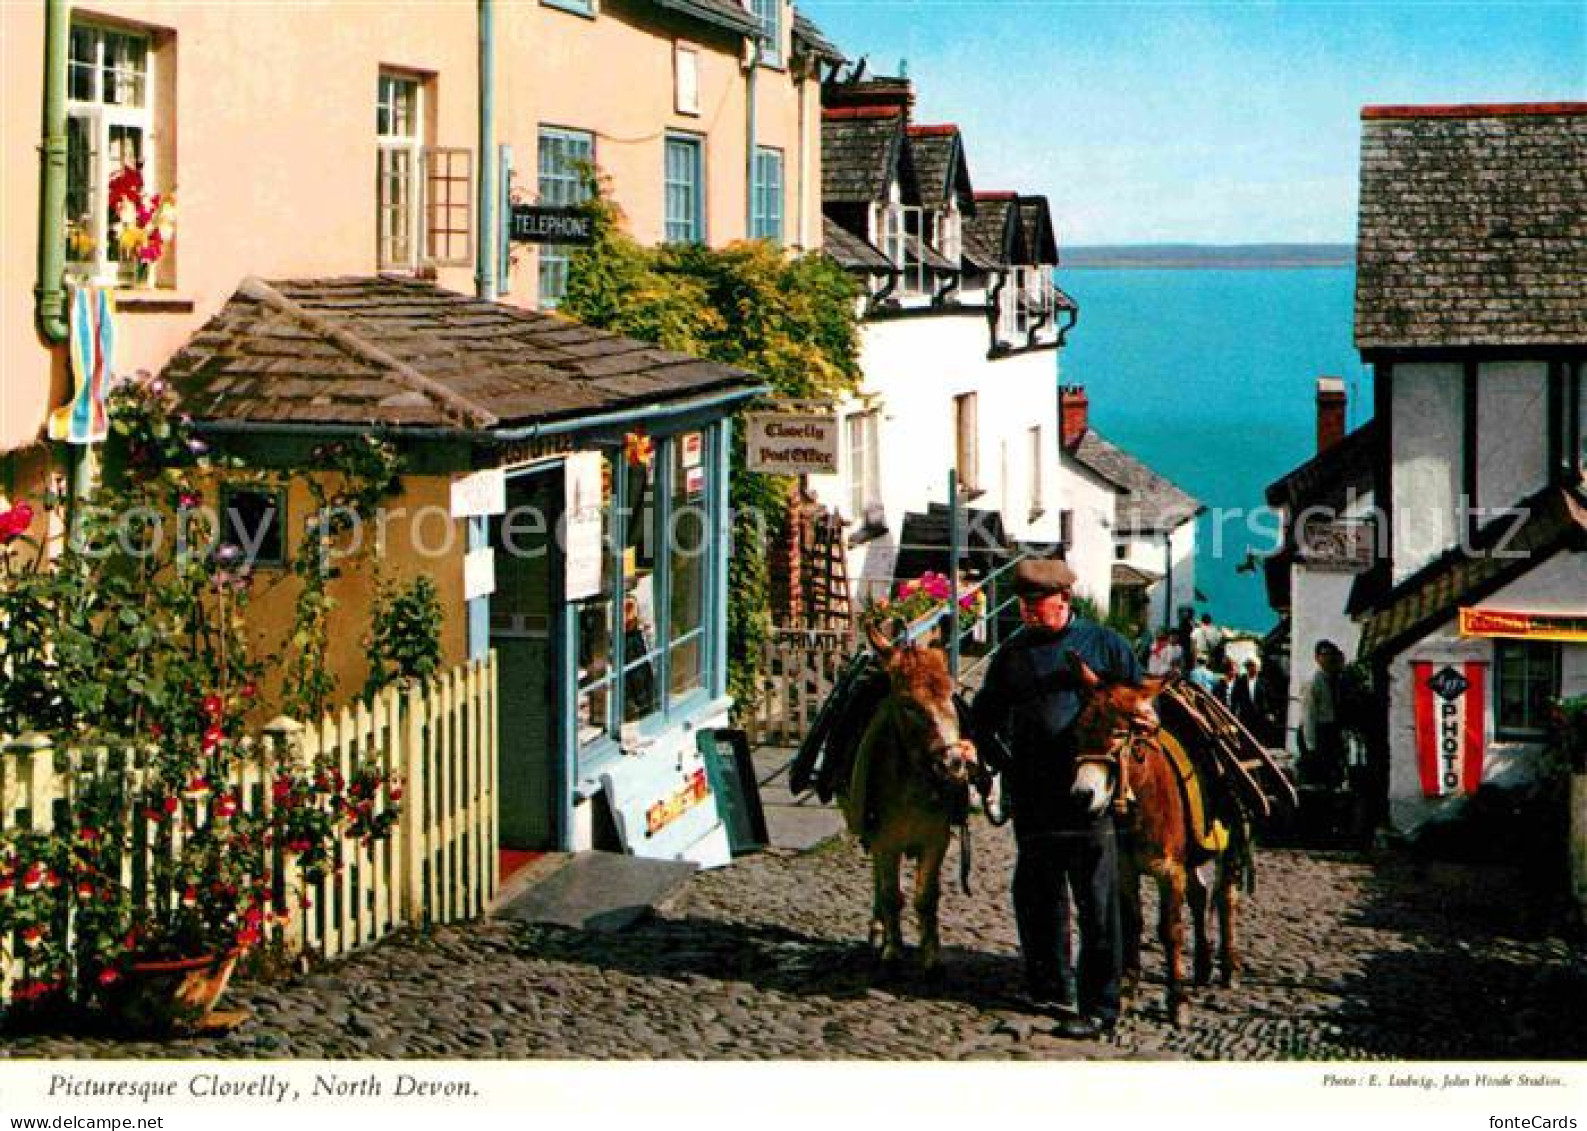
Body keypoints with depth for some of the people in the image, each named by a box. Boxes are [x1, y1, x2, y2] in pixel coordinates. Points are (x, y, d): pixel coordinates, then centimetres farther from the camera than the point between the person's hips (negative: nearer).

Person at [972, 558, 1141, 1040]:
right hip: (1032, 797, 5)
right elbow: (982, 717, 16)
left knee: (1096, 903, -3)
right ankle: (1053, 987, 28)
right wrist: (1000, 757, -1)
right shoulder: (1012, 653, 10)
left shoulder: (1104, 644, 1)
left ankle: (1099, 1007, -1)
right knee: (1035, 897, 13)